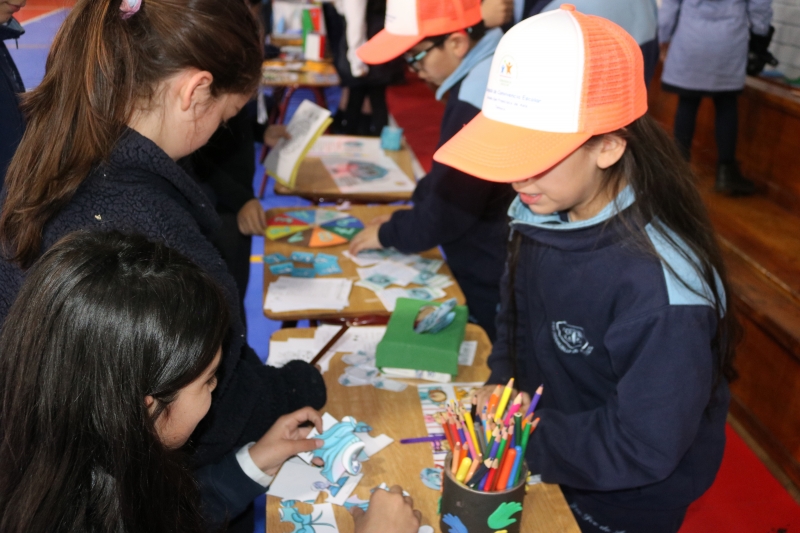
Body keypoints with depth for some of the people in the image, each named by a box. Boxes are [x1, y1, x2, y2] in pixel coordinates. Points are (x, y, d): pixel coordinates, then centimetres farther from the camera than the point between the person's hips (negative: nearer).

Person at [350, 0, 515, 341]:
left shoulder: (476, 97, -28)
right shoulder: (495, 64, 4)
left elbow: (448, 211, -22)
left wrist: (388, 232, -6)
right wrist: (407, 215, 7)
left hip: (491, 285, -9)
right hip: (500, 267, 9)